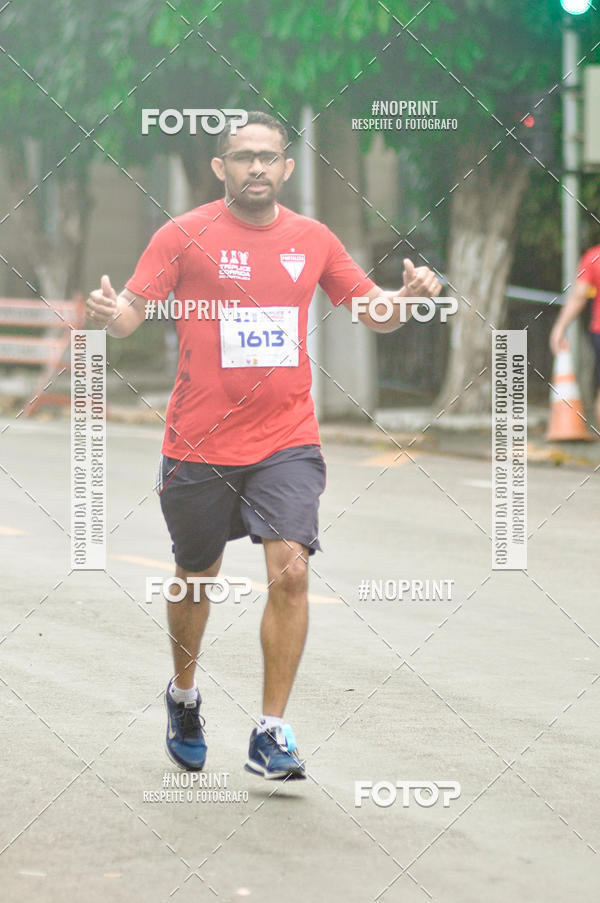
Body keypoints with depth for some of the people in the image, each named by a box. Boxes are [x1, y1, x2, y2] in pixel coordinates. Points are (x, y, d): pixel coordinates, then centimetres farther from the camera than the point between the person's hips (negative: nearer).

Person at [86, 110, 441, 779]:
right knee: (196, 576, 14)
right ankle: (184, 695, 41)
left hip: (286, 441, 1)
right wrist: (109, 312, -30)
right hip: (198, 446, -1)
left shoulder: (313, 240, 5)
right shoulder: (184, 235, -3)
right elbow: (133, 311, -7)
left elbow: (373, 313, 15)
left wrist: (408, 297, -7)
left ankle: (270, 735, -9)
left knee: (290, 571, -15)